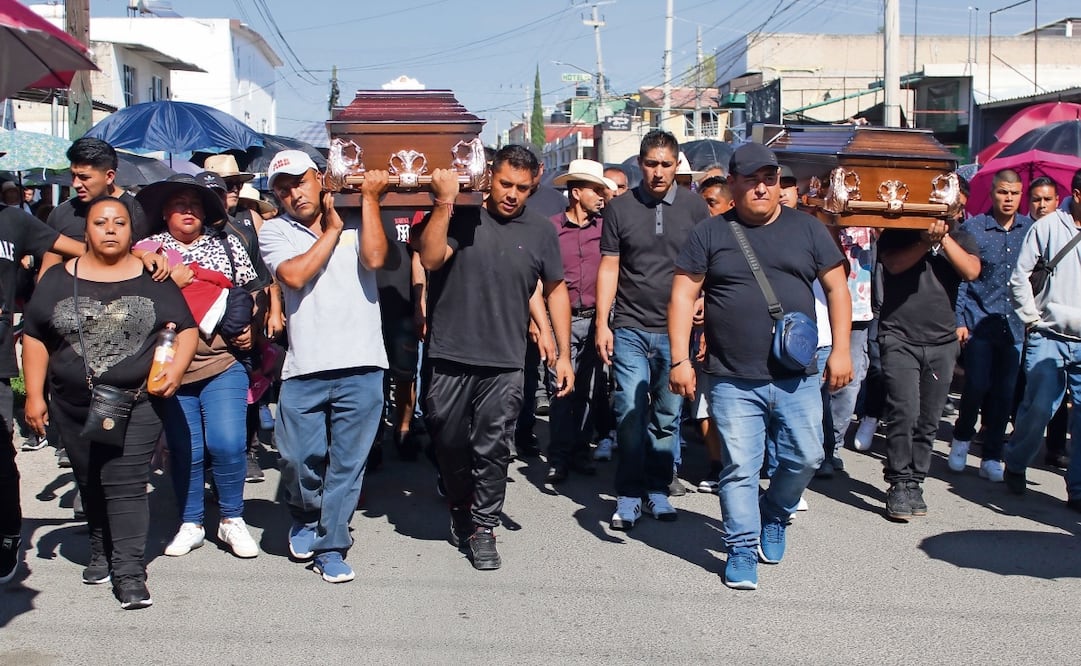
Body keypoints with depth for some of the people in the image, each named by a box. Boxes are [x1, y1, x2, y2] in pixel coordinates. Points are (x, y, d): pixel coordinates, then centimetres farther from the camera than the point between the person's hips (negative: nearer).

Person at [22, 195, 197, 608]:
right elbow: (35, 338, 8)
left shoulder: (152, 280, 3)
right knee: (91, 485, 15)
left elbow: (186, 329, 6)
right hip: (73, 407, 3)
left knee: (126, 485, -10)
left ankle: (129, 572, -8)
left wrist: (176, 370, -12)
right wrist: (34, 396, 3)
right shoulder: (58, 280, 6)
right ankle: (101, 553, 34)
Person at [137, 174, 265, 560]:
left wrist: (251, 327, 2)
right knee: (184, 450, 6)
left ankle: (232, 520, 8)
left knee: (227, 443, -11)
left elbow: (253, 291, 15)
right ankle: (190, 524, 21)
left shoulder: (228, 246, 10)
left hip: (223, 364, -1)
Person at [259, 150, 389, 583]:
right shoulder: (274, 231, 8)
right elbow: (294, 275, -9)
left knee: (347, 463, 4)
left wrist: (370, 198, -4)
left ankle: (331, 546, 16)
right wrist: (331, 230, -1)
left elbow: (375, 259, -10)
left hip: (361, 367, 0)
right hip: (305, 368, 0)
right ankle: (305, 518, 32)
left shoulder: (355, 220, 9)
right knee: (300, 457, 2)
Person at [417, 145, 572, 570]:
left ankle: (484, 527, 16)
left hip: (505, 363, 0)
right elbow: (430, 259, -16)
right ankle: (460, 507, 37)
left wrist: (563, 354, 8)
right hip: (449, 357, 0)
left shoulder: (540, 230, 4)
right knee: (448, 443, 12)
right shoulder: (461, 217, -2)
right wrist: (444, 202, -21)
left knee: (493, 450, 1)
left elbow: (556, 290, 11)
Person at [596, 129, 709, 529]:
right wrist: (602, 324, -1)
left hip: (676, 330, 1)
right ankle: (628, 496, 6)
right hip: (630, 329, -1)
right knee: (630, 414, -5)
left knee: (668, 416, 7)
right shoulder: (620, 208, 4)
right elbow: (609, 268, 4)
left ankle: (657, 490, 20)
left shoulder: (694, 207, 4)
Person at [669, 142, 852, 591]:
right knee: (739, 467, 0)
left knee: (805, 457, 4)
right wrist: (680, 360, -7)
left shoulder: (806, 229, 7)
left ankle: (774, 517, 32)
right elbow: (683, 295, 1)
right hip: (733, 381, -1)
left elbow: (836, 287, 9)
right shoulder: (710, 234, 3)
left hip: (797, 377, 2)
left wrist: (841, 350, 1)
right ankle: (741, 548, 15)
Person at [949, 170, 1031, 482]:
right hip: (980, 322, -2)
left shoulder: (1031, 229, 6)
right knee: (977, 386, -5)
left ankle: (992, 458, 14)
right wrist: (959, 321, -6)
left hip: (1015, 325, 2)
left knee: (1005, 392, 4)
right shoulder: (973, 228, -1)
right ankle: (962, 438, 22)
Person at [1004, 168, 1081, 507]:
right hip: (1048, 338, -2)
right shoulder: (1049, 226, 0)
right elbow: (1020, 276, 1)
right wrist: (1032, 317, 0)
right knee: (1038, 408, -6)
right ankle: (1015, 466, 20)